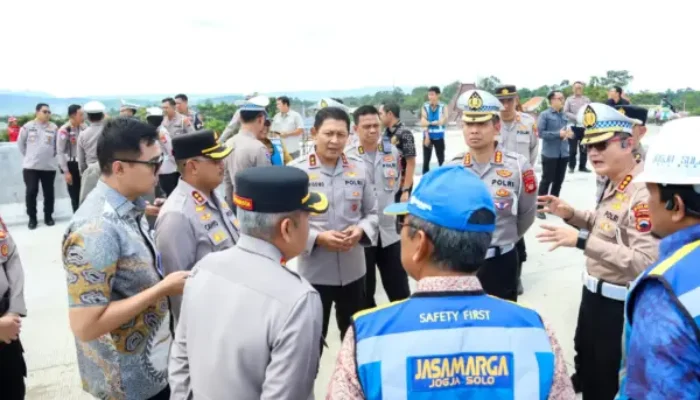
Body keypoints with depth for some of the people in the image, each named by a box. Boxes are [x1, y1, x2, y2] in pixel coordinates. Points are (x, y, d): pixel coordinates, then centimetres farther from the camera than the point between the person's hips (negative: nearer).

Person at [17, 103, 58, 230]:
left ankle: (48, 216, 22)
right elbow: (21, 144, 8)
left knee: (48, 192, 8)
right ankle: (32, 218, 14)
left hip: (49, 166, 1)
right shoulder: (27, 126, -2)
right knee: (31, 192, 1)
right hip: (30, 166, -1)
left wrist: (51, 155, 6)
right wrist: (28, 156, 8)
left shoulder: (54, 128, -2)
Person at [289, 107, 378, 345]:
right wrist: (317, 238, -22)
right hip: (314, 272, -3)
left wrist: (361, 230, -14)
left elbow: (372, 212, 7)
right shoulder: (296, 170, -11)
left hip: (353, 270, 4)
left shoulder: (359, 169, 1)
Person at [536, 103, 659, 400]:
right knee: (585, 365, 31)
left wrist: (582, 241, -37)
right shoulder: (614, 183, 2)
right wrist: (571, 215, -1)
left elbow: (646, 263, -34)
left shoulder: (644, 193, -28)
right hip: (594, 292, 9)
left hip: (618, 304, -9)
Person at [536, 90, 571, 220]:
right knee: (547, 180, 0)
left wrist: (568, 133, -3)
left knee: (559, 181, 13)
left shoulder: (564, 115, 10)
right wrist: (558, 134, -18)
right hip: (550, 154, -6)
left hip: (563, 154, 6)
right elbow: (540, 133, -15)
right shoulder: (544, 115, -7)